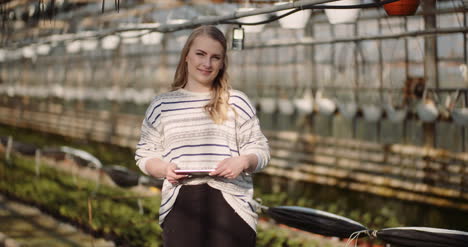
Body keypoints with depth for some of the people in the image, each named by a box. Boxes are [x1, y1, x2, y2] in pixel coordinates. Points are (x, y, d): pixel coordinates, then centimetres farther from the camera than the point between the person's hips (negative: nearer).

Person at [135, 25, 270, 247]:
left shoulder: (237, 102, 10)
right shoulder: (162, 105, 12)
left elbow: (260, 150, 11)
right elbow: (144, 154, 14)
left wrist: (243, 161, -11)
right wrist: (164, 168, -7)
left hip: (231, 204, 0)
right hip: (180, 204, 1)